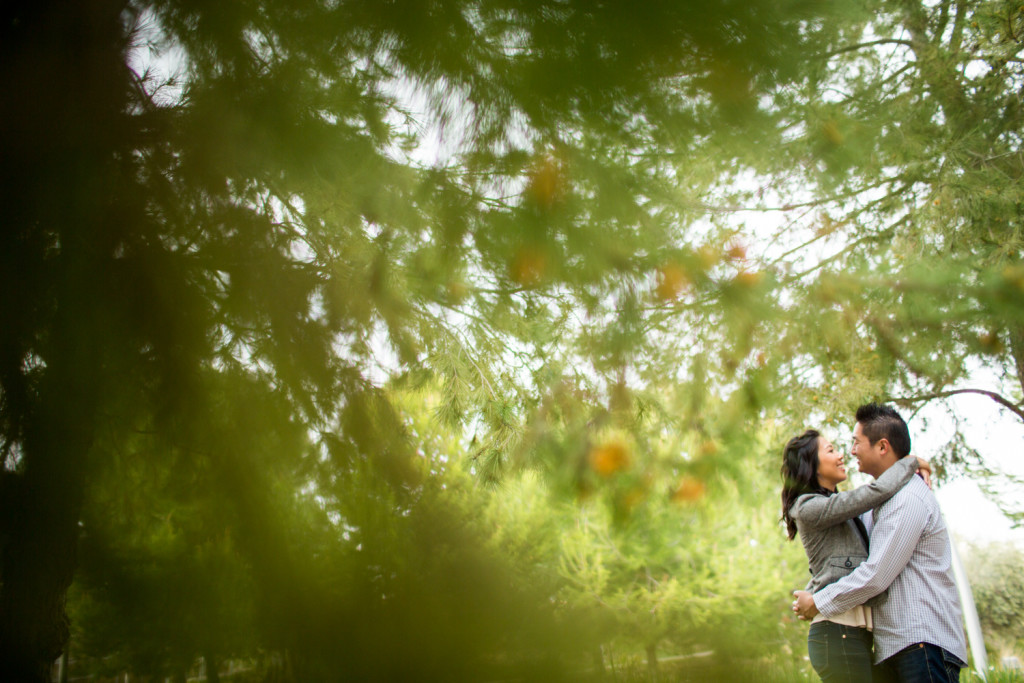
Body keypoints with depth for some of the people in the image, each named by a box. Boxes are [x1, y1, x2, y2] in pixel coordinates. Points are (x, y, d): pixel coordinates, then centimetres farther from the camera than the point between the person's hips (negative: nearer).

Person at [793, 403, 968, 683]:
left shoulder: (908, 498, -13)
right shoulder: (889, 497, 20)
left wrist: (818, 603, -8)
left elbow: (877, 575, -18)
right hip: (894, 648, 9)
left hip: (922, 642, -9)